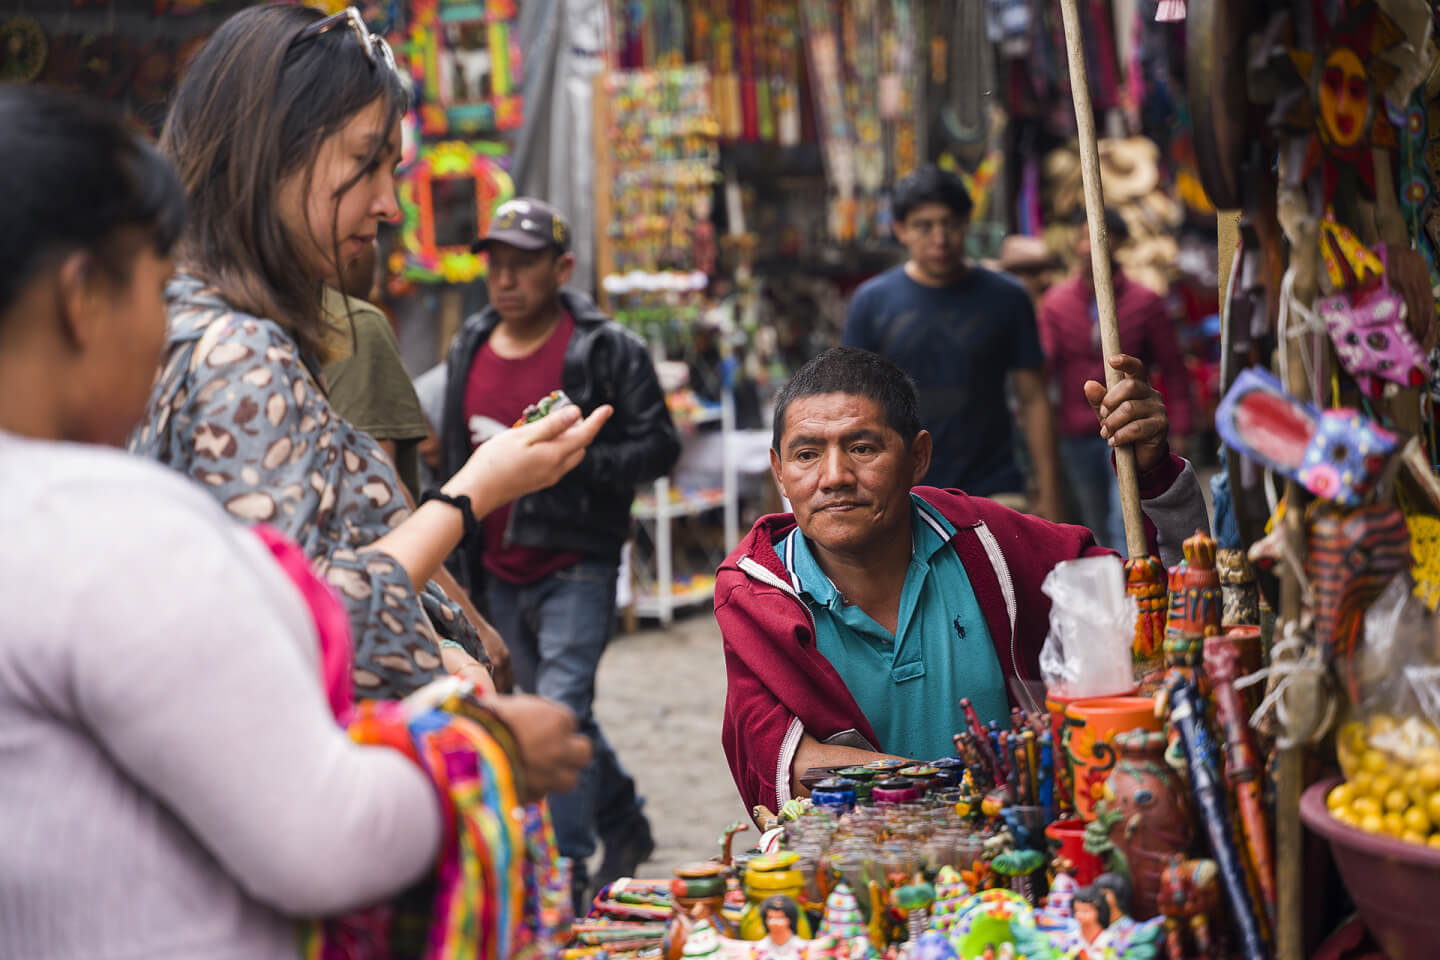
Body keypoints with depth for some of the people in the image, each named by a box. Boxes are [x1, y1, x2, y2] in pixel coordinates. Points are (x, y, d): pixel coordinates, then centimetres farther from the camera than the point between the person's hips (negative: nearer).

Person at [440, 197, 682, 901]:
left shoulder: (606, 351, -8)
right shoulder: (469, 349, 10)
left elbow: (658, 447, -11)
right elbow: (453, 459, 19)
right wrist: (458, 565, 14)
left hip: (577, 566, -6)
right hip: (499, 572, 6)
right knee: (557, 713, 16)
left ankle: (565, 870, -8)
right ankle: (624, 827, 36)